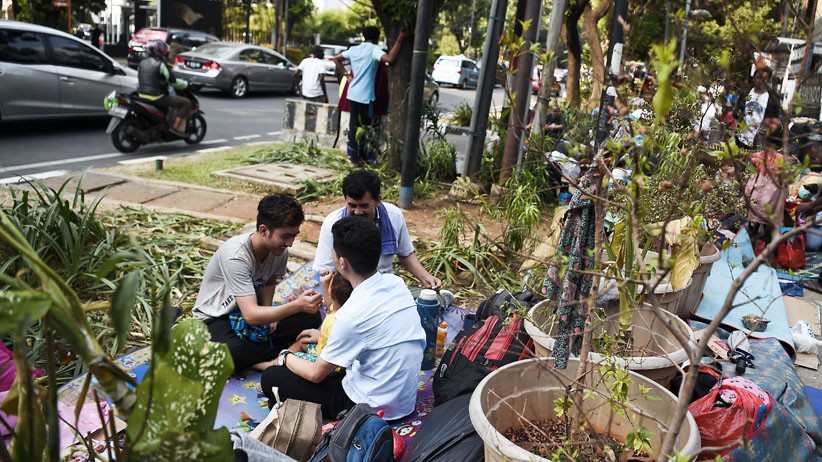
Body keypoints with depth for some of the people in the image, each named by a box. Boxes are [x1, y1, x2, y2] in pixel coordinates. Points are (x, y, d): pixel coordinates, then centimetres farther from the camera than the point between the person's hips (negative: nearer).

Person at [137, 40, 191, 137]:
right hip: (156, 97, -9)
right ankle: (176, 127, -12)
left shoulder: (142, 63, 11)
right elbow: (173, 81, -12)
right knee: (186, 103, -5)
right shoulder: (160, 65, -14)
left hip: (142, 95, 10)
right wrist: (186, 84, 5)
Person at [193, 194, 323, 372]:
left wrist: (268, 314, -10)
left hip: (253, 312, 7)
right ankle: (283, 353, -13)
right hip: (216, 318, -7)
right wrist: (297, 305, -51)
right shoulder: (236, 256, -33)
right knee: (232, 353, -41)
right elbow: (250, 315, -38)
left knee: (311, 317, -12)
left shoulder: (280, 250, -12)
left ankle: (256, 358, -15)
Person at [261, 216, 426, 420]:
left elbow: (316, 374, -11)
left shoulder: (353, 313, -27)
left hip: (375, 408, -8)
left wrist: (286, 356, 8)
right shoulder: (397, 283, -6)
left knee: (271, 378, -2)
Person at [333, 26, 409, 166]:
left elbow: (336, 59, 21)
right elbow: (390, 59, -28)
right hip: (365, 96, -6)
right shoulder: (374, 49, -11)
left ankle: (354, 156, 13)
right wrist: (399, 40, -23)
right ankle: (362, 155, 11)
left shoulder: (354, 49, 10)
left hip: (352, 94, 6)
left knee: (353, 124, 10)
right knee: (366, 126, 6)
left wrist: (346, 74, 17)